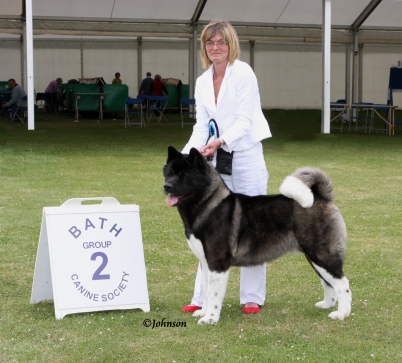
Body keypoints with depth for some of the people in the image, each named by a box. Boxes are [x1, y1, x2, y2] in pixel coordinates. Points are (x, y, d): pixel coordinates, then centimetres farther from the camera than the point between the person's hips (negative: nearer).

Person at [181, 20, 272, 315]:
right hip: (217, 160, 5)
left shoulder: (243, 73, -8)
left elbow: (244, 121, -14)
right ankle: (204, 298, 9)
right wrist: (188, 154, -9)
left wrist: (220, 142, -27)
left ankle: (253, 297, 10)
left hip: (247, 157, -5)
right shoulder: (202, 82, 9)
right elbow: (202, 126, 7)